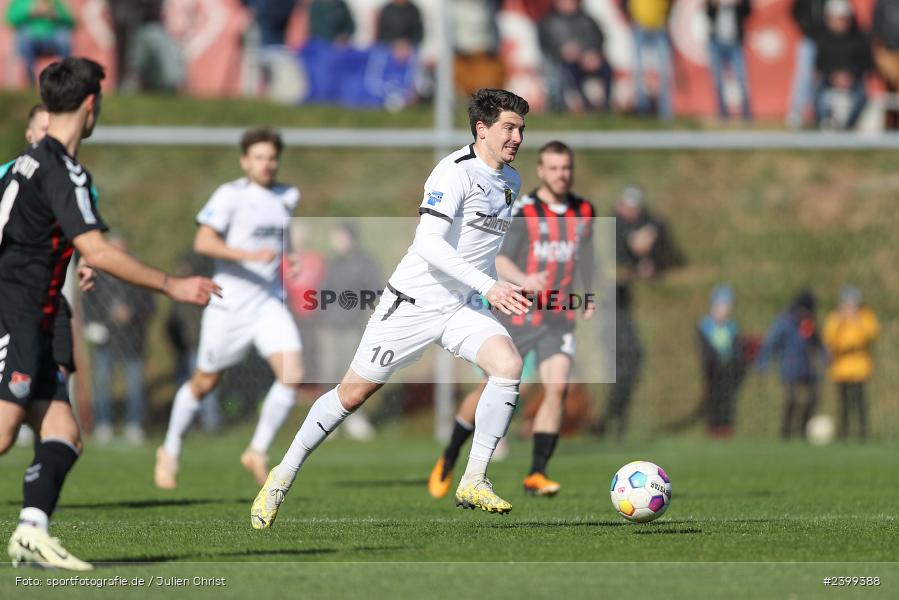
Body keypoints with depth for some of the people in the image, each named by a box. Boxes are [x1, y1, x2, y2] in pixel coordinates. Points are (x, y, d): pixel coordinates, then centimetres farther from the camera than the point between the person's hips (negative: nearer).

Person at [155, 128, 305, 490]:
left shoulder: (287, 197, 9)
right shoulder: (230, 195, -11)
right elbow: (203, 242, -23)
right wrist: (249, 255, -31)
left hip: (270, 303, 5)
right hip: (230, 305, -5)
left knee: (292, 374, -15)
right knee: (204, 383, 9)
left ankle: (258, 452, -1)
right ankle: (170, 452, 31)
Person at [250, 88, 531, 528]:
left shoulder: (511, 182, 8)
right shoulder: (455, 171, -18)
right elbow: (429, 244, -28)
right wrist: (488, 286, -34)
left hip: (461, 309, 6)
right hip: (412, 304, -6)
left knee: (508, 365, -21)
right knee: (353, 394, 1)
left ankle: (473, 483, -13)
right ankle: (284, 476, 21)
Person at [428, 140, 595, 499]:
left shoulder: (583, 212, 7)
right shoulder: (523, 211, -10)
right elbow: (500, 260, -19)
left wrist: (588, 295, 16)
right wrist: (524, 280, -37)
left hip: (560, 318, 3)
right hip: (519, 317, -3)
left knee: (557, 387, -17)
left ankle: (536, 474, -12)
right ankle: (447, 462, 22)